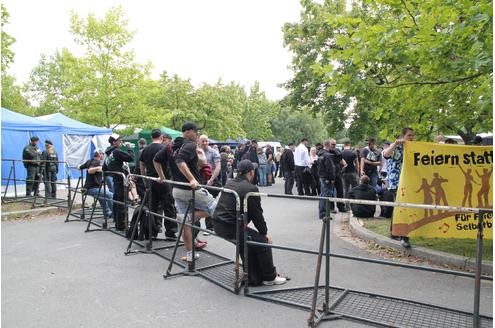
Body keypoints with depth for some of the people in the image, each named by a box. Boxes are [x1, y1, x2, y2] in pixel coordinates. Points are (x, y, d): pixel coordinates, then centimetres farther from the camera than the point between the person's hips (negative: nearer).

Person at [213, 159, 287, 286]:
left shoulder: (229, 183, 12)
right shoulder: (251, 189, -13)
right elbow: (257, 214, -8)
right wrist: (265, 233, 7)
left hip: (218, 225, 9)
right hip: (231, 228, -9)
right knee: (263, 242, 3)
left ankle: (254, 278, 30)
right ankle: (270, 278, 18)